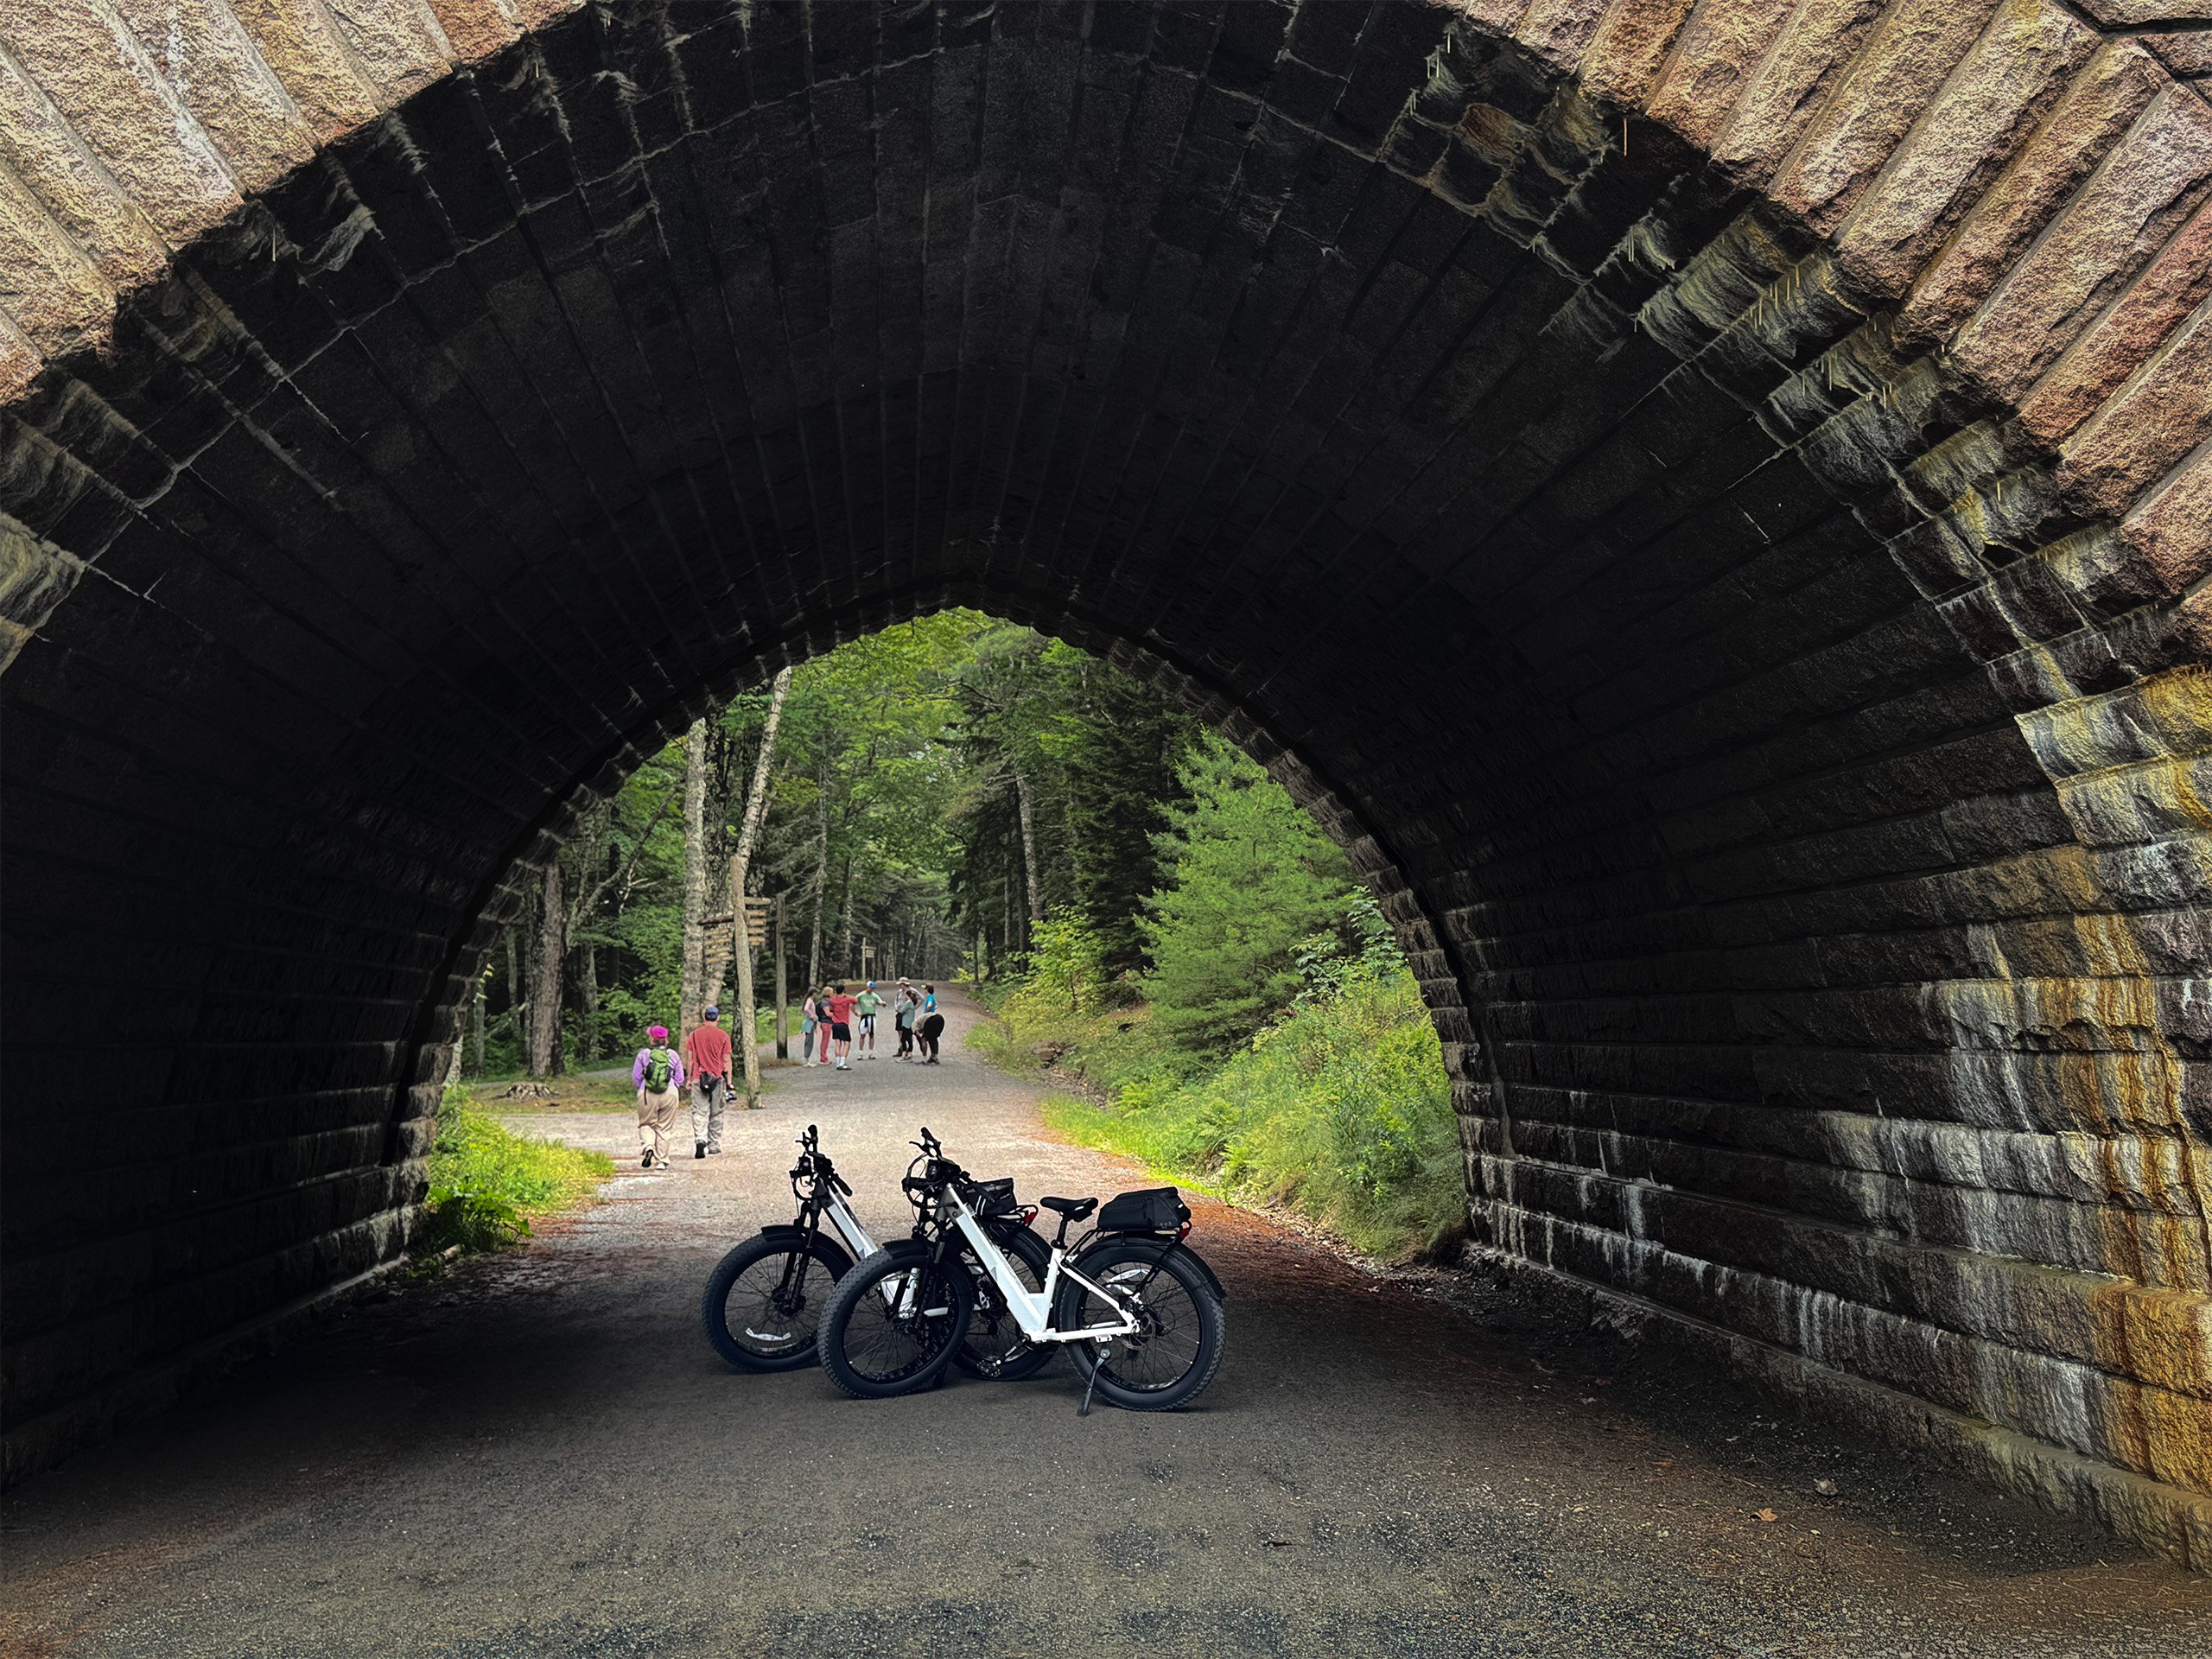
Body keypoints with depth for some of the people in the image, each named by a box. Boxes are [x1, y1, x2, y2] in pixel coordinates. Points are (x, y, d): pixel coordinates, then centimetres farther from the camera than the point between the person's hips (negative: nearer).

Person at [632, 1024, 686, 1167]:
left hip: (647, 1094, -1)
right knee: (664, 1127, 10)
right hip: (669, 1094, 1)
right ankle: (662, 1160, 9)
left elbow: (636, 1077, 2)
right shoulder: (673, 1055, 1)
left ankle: (648, 1146, -13)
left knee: (646, 1124, 14)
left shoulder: (644, 1054, -4)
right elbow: (680, 1078, 5)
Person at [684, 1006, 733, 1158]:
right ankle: (714, 1147, 11)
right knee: (716, 1115, 8)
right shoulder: (723, 1036, -1)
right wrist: (729, 1081, 6)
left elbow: (689, 1059, 6)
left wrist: (689, 1079, 14)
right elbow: (726, 1060, -1)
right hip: (718, 1079, -1)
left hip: (698, 1079, 1)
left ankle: (699, 1139, -22)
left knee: (699, 1112, 0)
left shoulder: (694, 1035, 5)